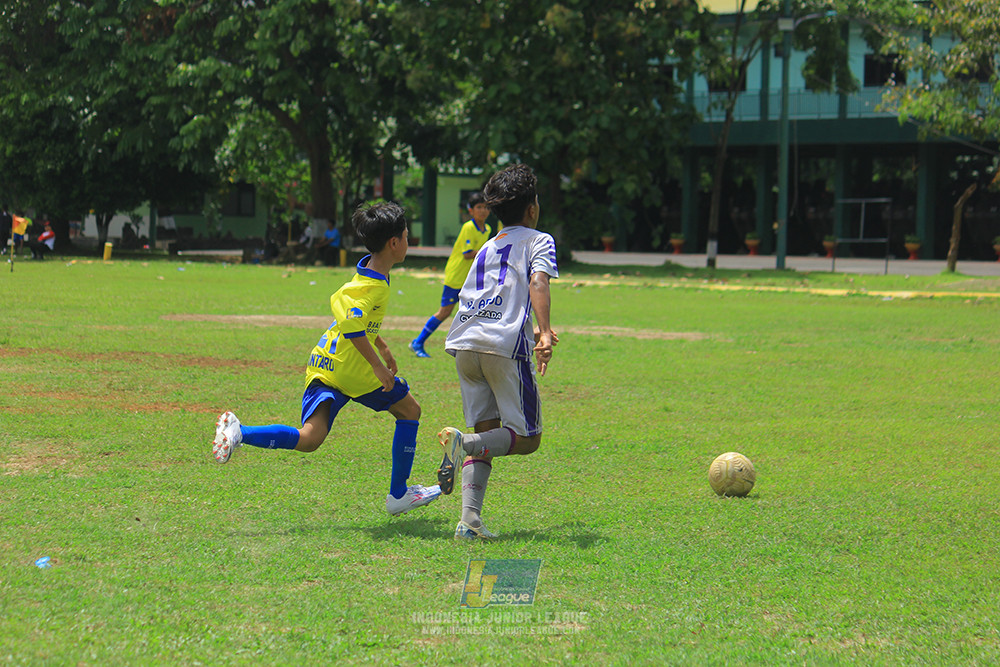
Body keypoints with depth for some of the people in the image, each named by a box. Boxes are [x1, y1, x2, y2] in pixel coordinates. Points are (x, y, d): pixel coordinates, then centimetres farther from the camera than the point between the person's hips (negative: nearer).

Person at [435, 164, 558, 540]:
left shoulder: (486, 249, 28)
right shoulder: (538, 241, 9)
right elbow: (538, 284, -11)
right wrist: (544, 333, -25)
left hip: (464, 344, 6)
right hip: (506, 346, -6)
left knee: (487, 432, 9)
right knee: (526, 438, 2)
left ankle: (470, 520, -8)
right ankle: (463, 441, -25)